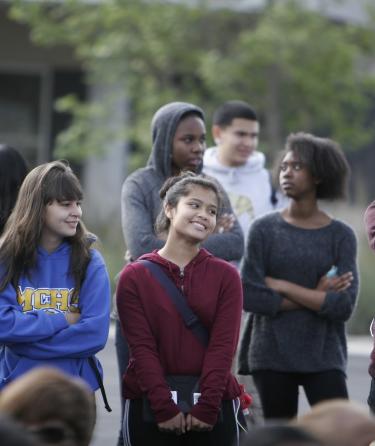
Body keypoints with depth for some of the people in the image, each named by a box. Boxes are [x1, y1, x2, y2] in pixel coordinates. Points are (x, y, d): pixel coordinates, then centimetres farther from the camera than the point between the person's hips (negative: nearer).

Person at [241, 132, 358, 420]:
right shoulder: (264, 230, 2)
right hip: (272, 357, 1)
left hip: (324, 358, -1)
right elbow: (249, 297, -7)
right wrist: (314, 296, -9)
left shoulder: (341, 235, 1)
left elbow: (344, 306, -9)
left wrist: (283, 286, -10)